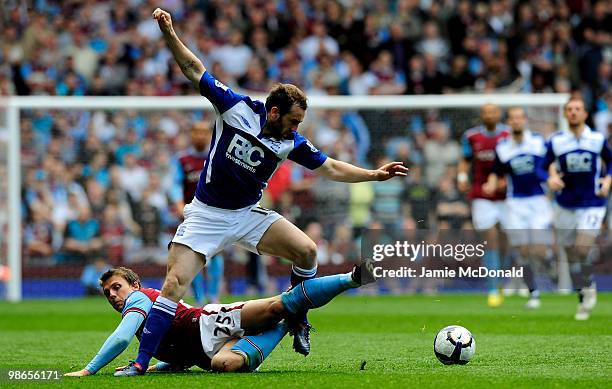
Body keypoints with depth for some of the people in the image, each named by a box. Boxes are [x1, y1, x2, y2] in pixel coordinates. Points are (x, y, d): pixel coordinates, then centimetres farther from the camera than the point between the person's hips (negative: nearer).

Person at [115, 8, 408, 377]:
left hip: (249, 214, 3)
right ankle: (142, 361, -8)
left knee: (307, 250, -14)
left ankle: (298, 319, 9)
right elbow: (195, 69, -12)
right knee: (174, 285, -14)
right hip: (207, 214, -3)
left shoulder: (292, 142, -7)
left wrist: (374, 174, -2)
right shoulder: (235, 107, -15)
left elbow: (331, 168, 5)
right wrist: (169, 33, -22)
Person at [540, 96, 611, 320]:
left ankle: (589, 287, 8)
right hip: (565, 206, 2)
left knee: (583, 248, -19)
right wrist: (551, 178, -17)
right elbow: (543, 167, 4)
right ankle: (583, 301, 23)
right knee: (571, 254, 6)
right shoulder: (556, 141, -2)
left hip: (592, 204, -2)